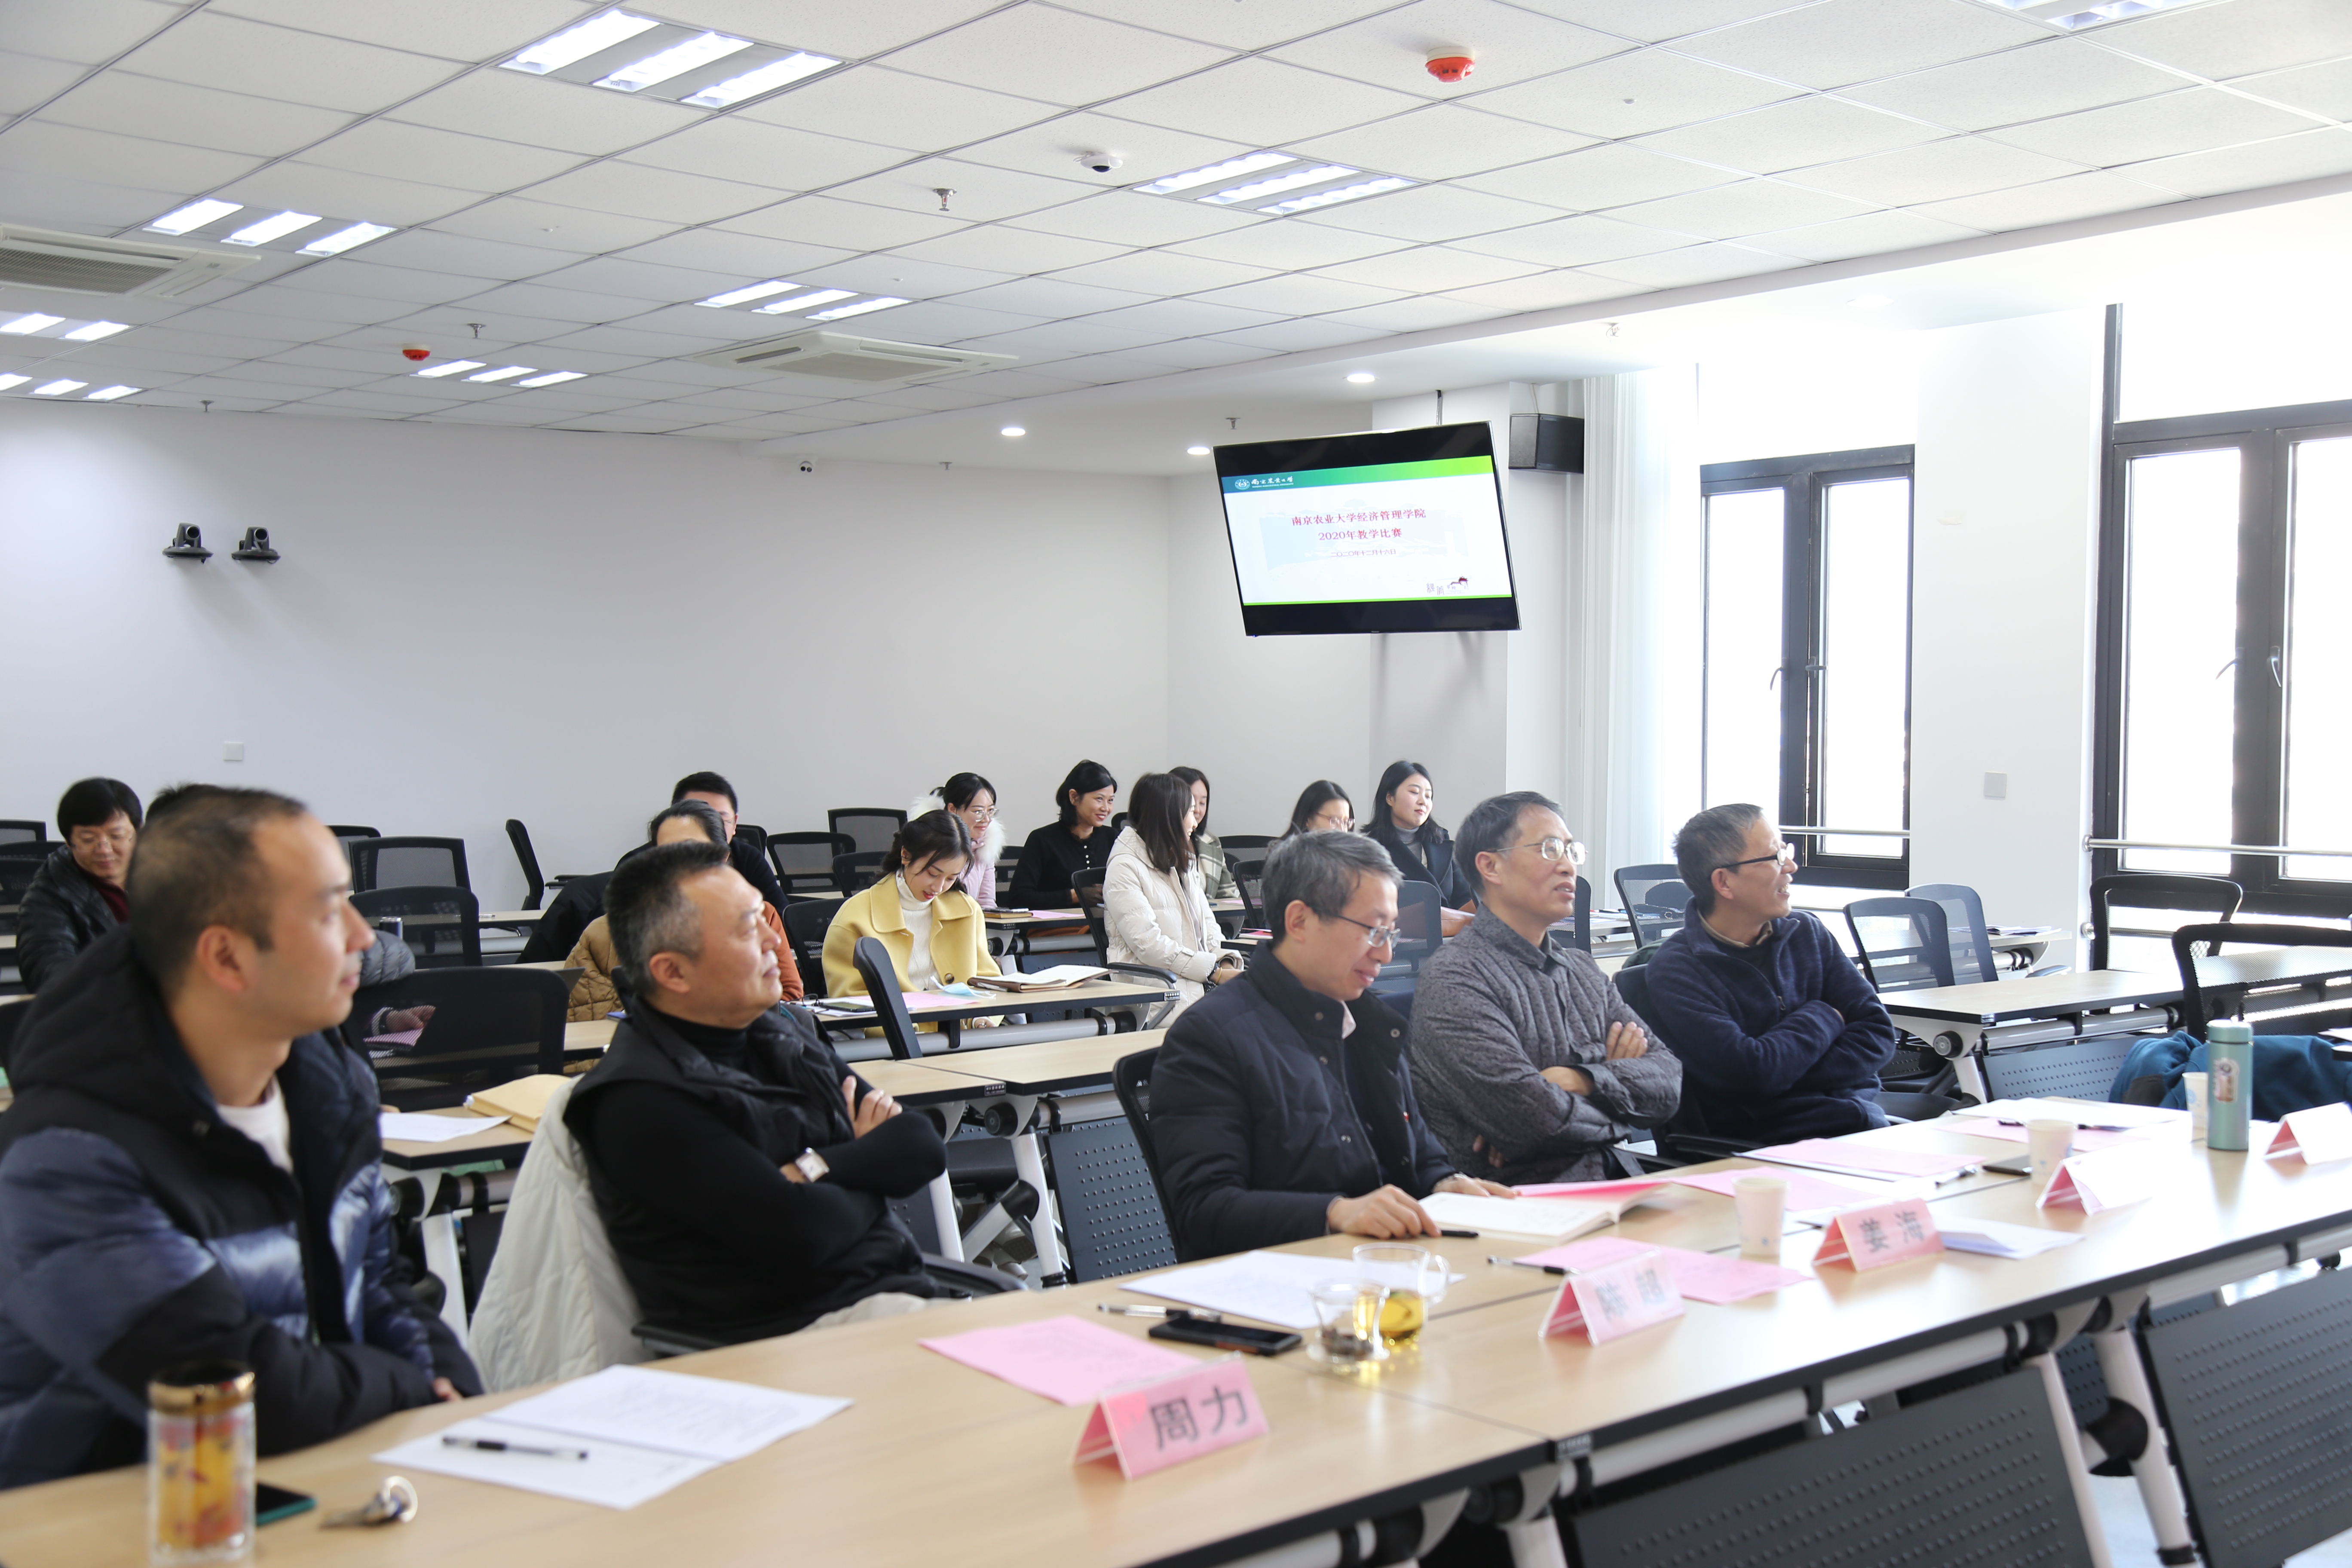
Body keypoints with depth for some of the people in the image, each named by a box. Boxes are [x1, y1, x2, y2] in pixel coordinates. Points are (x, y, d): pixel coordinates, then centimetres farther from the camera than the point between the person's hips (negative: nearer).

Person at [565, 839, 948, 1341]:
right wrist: (866, 1173, 1)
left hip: (902, 1291, 8)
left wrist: (815, 1168, -9)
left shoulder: (783, 1032, 14)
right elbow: (798, 1234, -19)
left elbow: (926, 1149, 9)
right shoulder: (641, 1104, -12)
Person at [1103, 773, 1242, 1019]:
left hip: (1199, 981, 8)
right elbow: (1148, 944, -14)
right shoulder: (1124, 869, -5)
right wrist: (1216, 971, -17)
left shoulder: (1185, 863, 23)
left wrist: (1226, 962, -3)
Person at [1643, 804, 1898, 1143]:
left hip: (1860, 1123, 6)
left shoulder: (1807, 933, 13)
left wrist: (1798, 1078, -9)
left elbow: (1878, 1033, 7)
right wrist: (1824, 1018, 0)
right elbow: (1749, 1073, -17)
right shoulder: (1677, 969, -6)